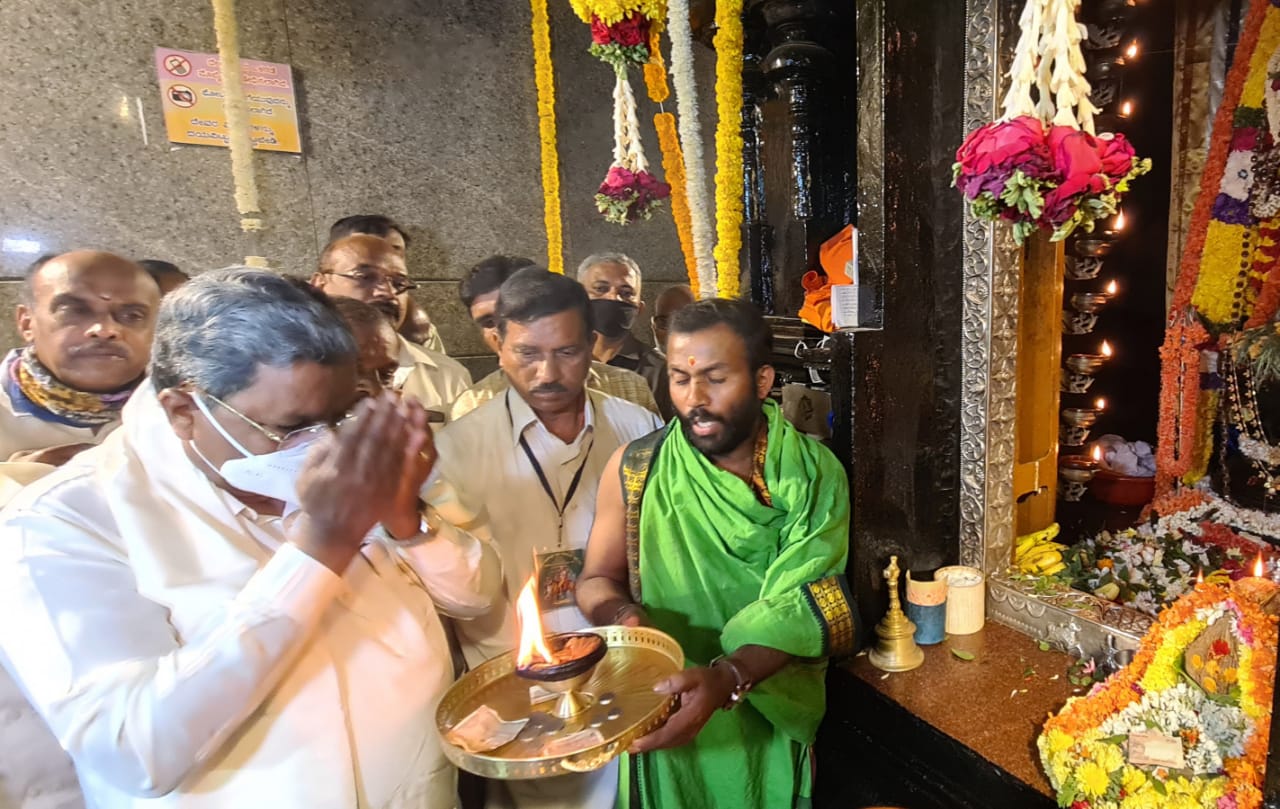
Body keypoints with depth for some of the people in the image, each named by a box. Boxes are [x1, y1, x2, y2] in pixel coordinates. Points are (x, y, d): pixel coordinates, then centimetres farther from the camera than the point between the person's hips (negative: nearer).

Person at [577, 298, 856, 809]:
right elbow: (596, 580, -3)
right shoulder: (635, 468, -11)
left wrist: (727, 678, -37)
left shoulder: (815, 474, -13)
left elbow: (806, 608, -20)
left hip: (773, 722, 0)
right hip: (665, 717, 0)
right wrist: (624, 614, -26)